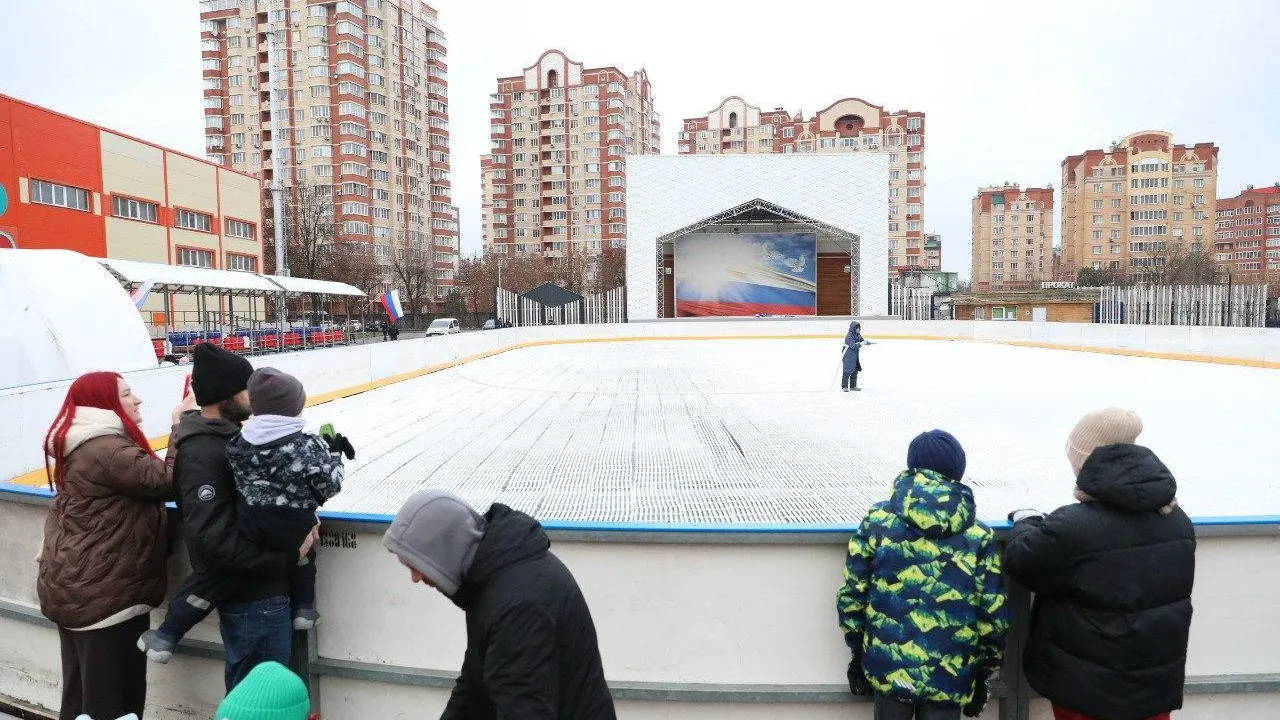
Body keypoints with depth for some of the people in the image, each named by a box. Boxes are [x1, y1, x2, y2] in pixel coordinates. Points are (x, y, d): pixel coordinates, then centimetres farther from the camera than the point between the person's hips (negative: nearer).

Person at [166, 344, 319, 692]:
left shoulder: (231, 434, 8)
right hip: (252, 597, -10)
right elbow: (216, 541, -29)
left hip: (263, 588, 10)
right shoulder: (202, 454, -23)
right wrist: (290, 555, -21)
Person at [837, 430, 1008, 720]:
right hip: (950, 675, 0)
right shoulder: (978, 536, -5)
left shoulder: (878, 520, -5)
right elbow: (994, 617, -3)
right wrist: (983, 673, 12)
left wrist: (858, 651, 11)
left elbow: (852, 594, -2)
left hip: (887, 667, 0)